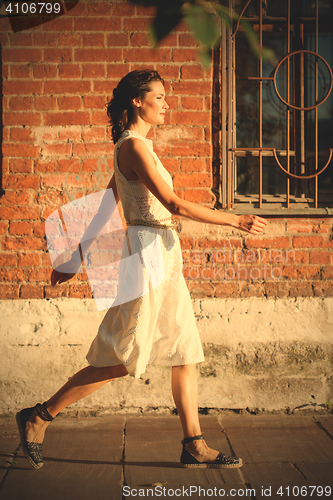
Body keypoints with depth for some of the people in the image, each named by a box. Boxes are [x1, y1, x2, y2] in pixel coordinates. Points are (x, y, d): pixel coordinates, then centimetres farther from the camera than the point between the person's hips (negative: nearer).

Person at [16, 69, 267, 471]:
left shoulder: (136, 147, 16)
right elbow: (174, 204, -21)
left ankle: (194, 447, 15)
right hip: (147, 253, -10)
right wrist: (236, 221, -16)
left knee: (185, 353, 8)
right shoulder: (133, 145, -13)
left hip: (163, 259, 10)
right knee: (121, 359, -4)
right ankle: (39, 417, 8)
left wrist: (77, 257, 21)